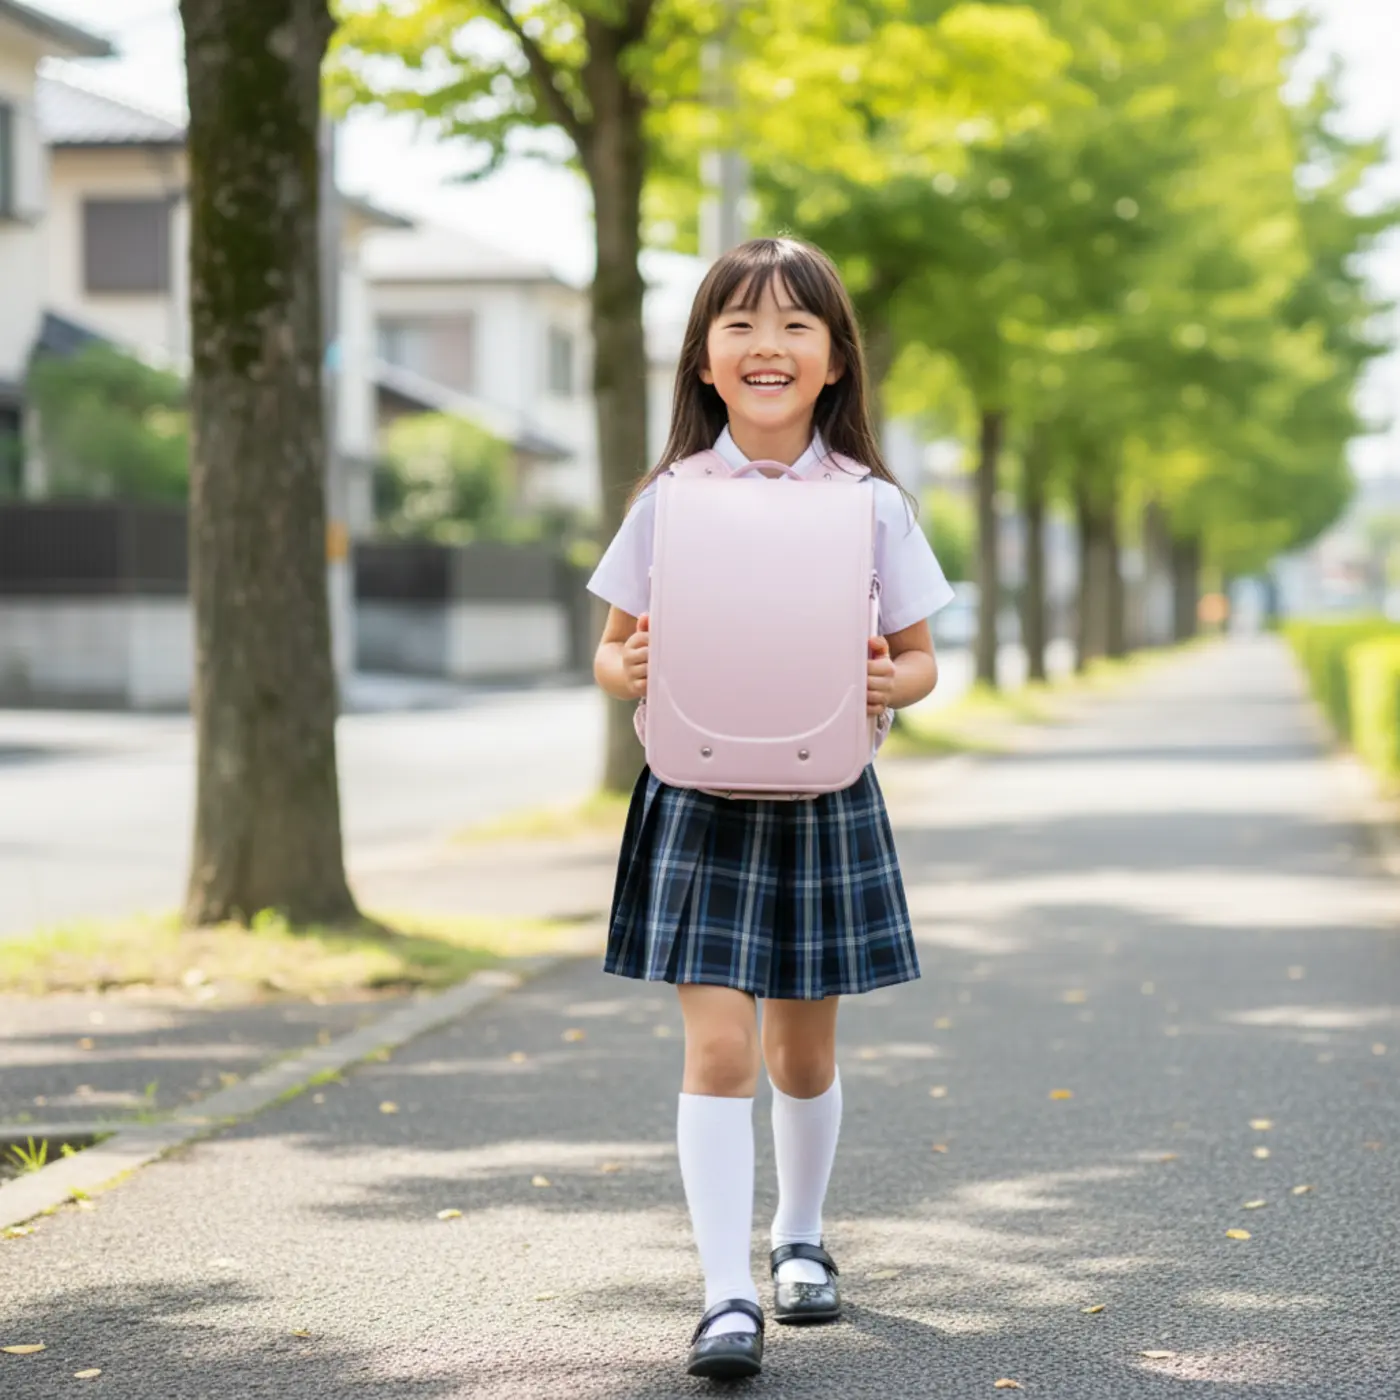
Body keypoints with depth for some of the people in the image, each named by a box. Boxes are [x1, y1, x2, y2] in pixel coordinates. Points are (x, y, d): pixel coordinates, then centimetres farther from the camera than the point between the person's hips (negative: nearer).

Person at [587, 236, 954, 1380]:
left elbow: (919, 656, 6)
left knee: (805, 1046, 13)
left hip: (825, 798, 1)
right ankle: (728, 1296, -6)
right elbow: (614, 651, 6)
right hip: (701, 798, -1)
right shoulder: (671, 499, -1)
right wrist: (629, 670, -16)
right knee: (718, 1043, -10)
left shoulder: (872, 504, -1)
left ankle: (802, 1237, 37)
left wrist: (892, 682, -16)